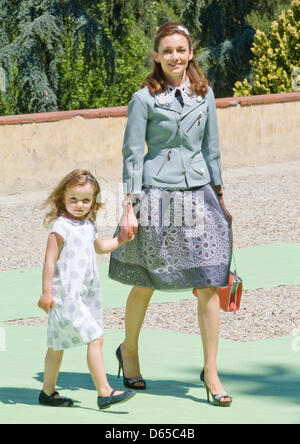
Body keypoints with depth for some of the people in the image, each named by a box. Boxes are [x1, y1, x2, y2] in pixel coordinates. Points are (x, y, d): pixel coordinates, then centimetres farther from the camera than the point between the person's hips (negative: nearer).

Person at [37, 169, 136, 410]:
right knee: (95, 338, -14)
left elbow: (99, 247, 33)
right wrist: (46, 292, -18)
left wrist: (120, 240, 20)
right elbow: (50, 260, -14)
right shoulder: (61, 227, -12)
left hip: (84, 294, 9)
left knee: (58, 345, 16)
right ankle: (104, 392, -14)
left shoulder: (88, 226, 12)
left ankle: (48, 392, 25)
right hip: (65, 295, -8)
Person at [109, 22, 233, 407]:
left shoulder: (203, 95, 8)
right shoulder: (144, 99, -5)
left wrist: (220, 198, 15)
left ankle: (211, 371, 6)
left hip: (198, 195, 3)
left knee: (209, 286, -3)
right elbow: (132, 154, -4)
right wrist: (129, 208, -8)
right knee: (146, 285, 9)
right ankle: (129, 351, 34)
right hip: (157, 197, -3)